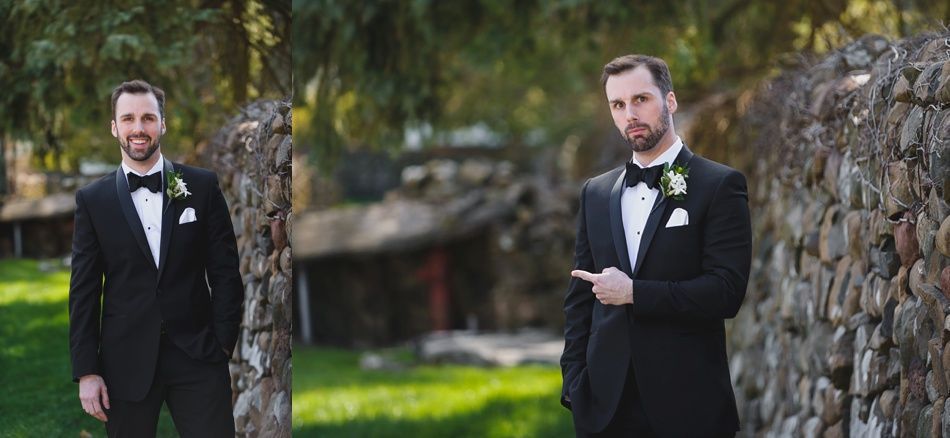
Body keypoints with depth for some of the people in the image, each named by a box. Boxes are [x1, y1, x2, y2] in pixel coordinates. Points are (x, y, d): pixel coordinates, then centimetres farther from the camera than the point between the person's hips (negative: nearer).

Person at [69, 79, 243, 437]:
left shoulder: (202, 186, 4)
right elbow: (84, 290, 3)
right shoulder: (92, 199, 4)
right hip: (126, 362, 0)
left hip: (197, 354, 0)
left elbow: (225, 270, 5)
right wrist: (86, 371, -3)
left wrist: (223, 342, -3)